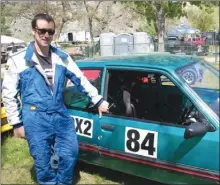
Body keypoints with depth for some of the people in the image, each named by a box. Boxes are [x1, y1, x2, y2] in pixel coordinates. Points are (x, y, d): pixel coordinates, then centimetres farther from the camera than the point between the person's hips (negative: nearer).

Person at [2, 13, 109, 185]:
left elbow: (81, 79, 12)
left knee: (71, 154, 11)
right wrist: (17, 123, -2)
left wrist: (98, 100, 10)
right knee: (43, 162, 6)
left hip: (60, 115, 4)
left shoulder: (62, 57, 6)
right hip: (35, 119, -3)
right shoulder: (18, 60, -3)